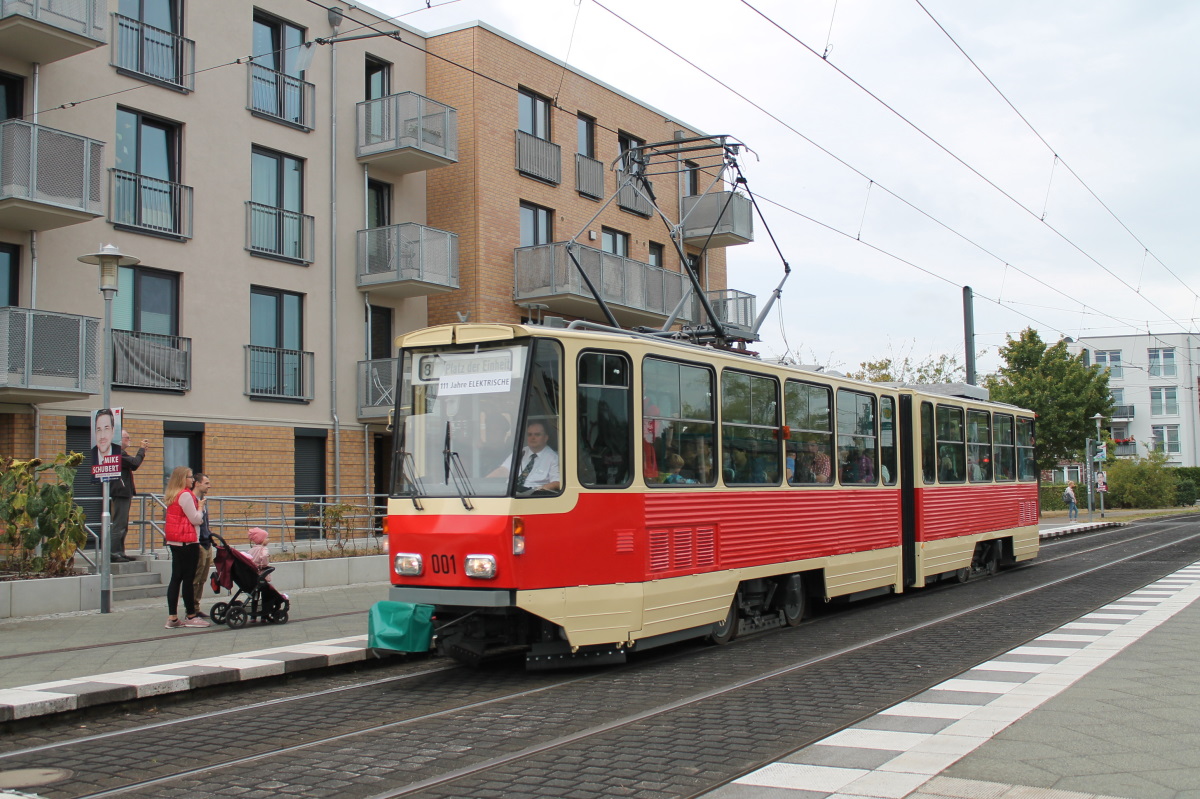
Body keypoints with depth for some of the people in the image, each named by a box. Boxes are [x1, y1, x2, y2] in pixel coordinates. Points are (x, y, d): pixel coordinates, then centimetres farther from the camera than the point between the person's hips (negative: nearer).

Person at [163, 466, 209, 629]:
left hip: (174, 542, 9)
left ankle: (172, 617, 8)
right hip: (187, 542, -9)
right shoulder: (185, 495, -13)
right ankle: (191, 617, 5)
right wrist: (200, 507, 2)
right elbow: (195, 519, -14)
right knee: (188, 579, -2)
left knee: (176, 578, 8)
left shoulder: (172, 496, 14)